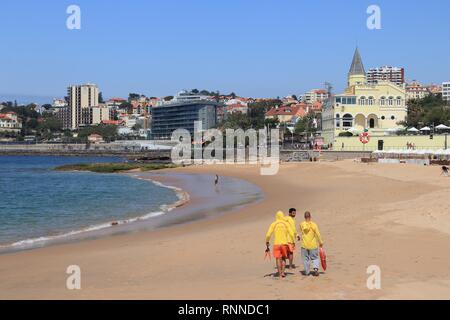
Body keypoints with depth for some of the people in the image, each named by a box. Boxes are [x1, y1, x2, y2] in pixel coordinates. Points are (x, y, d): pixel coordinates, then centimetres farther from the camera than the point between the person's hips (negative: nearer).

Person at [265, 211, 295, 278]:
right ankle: (283, 272, 4)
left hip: (277, 244, 0)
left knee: (278, 259, 5)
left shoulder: (274, 224, 1)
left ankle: (280, 274, 3)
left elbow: (268, 234, -3)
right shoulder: (286, 224, 1)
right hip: (284, 243, 1)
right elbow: (291, 234, -4)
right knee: (283, 258, 15)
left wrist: (267, 242, 12)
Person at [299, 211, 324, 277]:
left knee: (306, 259, 12)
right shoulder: (314, 225, -11)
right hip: (313, 245, -1)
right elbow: (318, 234, -7)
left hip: (304, 245, 1)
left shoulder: (302, 224, -6)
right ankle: (316, 268, -8)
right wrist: (320, 242, 4)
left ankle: (307, 272, 15)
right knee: (315, 258, 12)